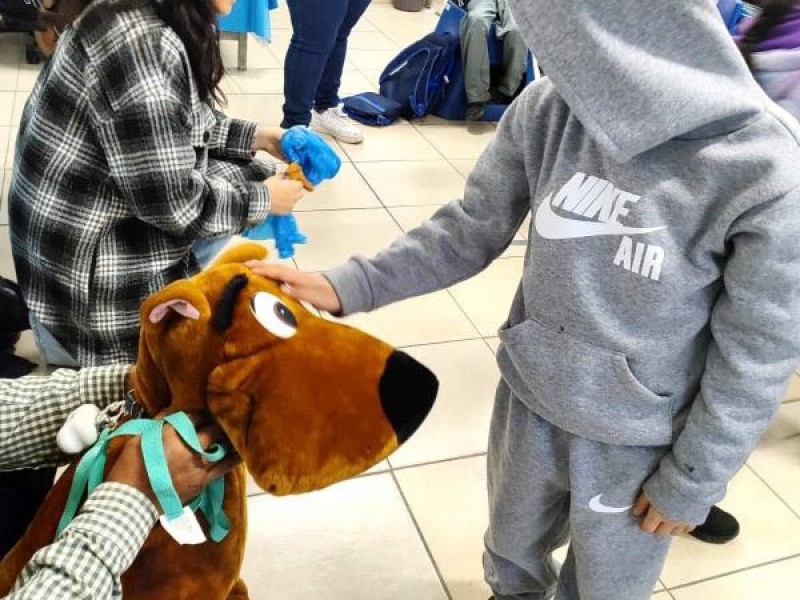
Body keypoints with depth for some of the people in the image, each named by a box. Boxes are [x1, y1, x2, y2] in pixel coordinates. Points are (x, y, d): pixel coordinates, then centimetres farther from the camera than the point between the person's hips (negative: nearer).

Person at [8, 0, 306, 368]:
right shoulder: (139, 41, -29)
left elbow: (180, 126, 13)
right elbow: (170, 202, -26)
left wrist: (257, 137, 9)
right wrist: (264, 200, -12)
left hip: (108, 204, 9)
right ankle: (79, 334, 7)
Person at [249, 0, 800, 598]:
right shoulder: (547, 110, -17)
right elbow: (471, 231, -5)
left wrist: (692, 482, -6)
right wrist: (346, 287, -12)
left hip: (637, 445, -3)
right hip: (527, 402, 4)